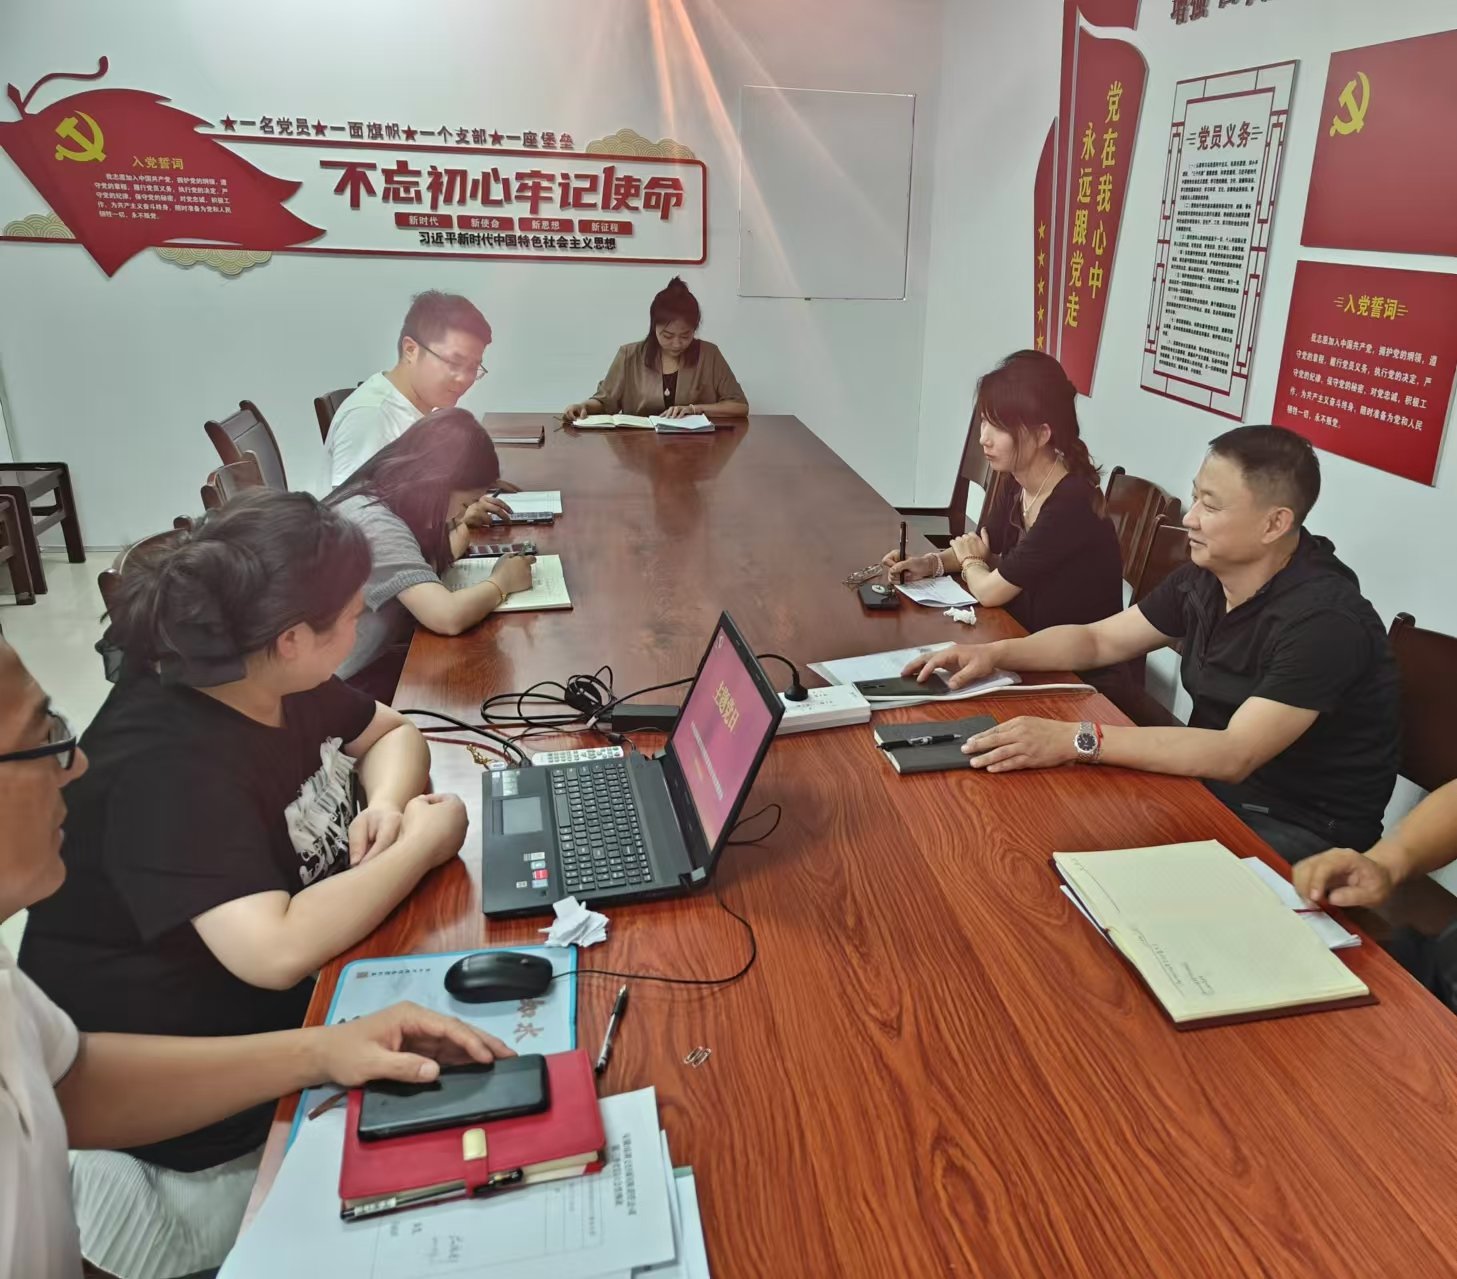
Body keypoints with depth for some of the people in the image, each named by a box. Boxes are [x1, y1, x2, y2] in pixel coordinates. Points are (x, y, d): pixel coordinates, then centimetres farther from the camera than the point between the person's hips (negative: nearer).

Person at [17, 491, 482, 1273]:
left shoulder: (271, 683, -5)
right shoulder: (168, 767, -32)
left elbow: (389, 733, 9)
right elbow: (279, 951, -41)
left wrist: (387, 803, -13)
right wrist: (422, 844, -27)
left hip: (292, 1000, 8)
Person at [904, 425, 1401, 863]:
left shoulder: (1324, 620, -26)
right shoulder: (1205, 577, -2)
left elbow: (1234, 755, -34)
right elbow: (1099, 639, 8)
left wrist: (1078, 740, -39)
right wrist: (996, 653, -8)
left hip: (1302, 831, -7)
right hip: (1213, 785, 7)